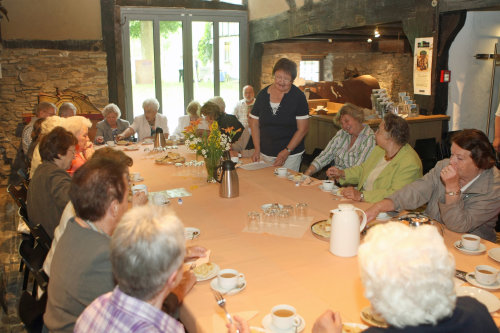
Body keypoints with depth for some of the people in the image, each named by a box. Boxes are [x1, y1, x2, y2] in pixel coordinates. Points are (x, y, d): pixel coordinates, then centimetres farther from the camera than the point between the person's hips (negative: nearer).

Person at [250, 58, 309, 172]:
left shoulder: (298, 96, -7)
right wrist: (257, 150, 1)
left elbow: (303, 128, -9)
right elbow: (254, 124, 8)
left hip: (291, 155, -3)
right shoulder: (262, 94, 3)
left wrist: (287, 151, -14)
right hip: (265, 154, 3)